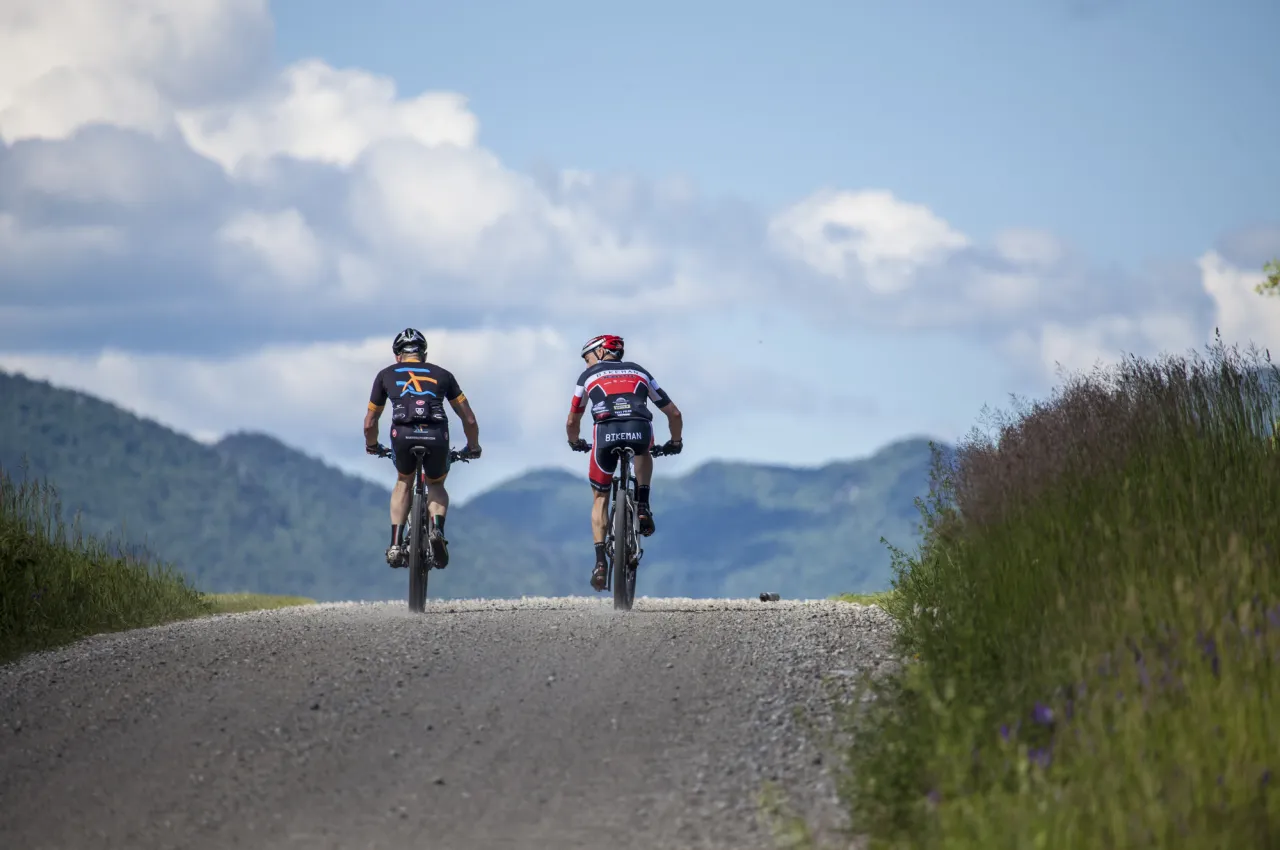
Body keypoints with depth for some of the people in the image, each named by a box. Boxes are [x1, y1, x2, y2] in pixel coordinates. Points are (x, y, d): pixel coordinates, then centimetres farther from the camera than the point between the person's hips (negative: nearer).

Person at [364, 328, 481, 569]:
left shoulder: (386, 375, 25)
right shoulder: (442, 374, 26)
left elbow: (369, 423, 32)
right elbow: (469, 420, 26)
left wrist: (372, 447, 52)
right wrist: (473, 447, 44)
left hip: (403, 435, 0)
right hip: (436, 437, 0)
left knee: (404, 482, 30)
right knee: (437, 486, 28)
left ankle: (396, 544, 15)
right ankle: (437, 529, -1)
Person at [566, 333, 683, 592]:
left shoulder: (589, 376, 27)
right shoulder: (640, 372, 31)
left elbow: (572, 422, 33)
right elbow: (674, 414, 32)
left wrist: (575, 442, 54)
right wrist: (676, 442, 49)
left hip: (606, 433, -1)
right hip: (640, 432, 1)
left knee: (600, 498, 19)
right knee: (642, 452, 40)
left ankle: (600, 561, 5)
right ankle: (642, 507, 20)